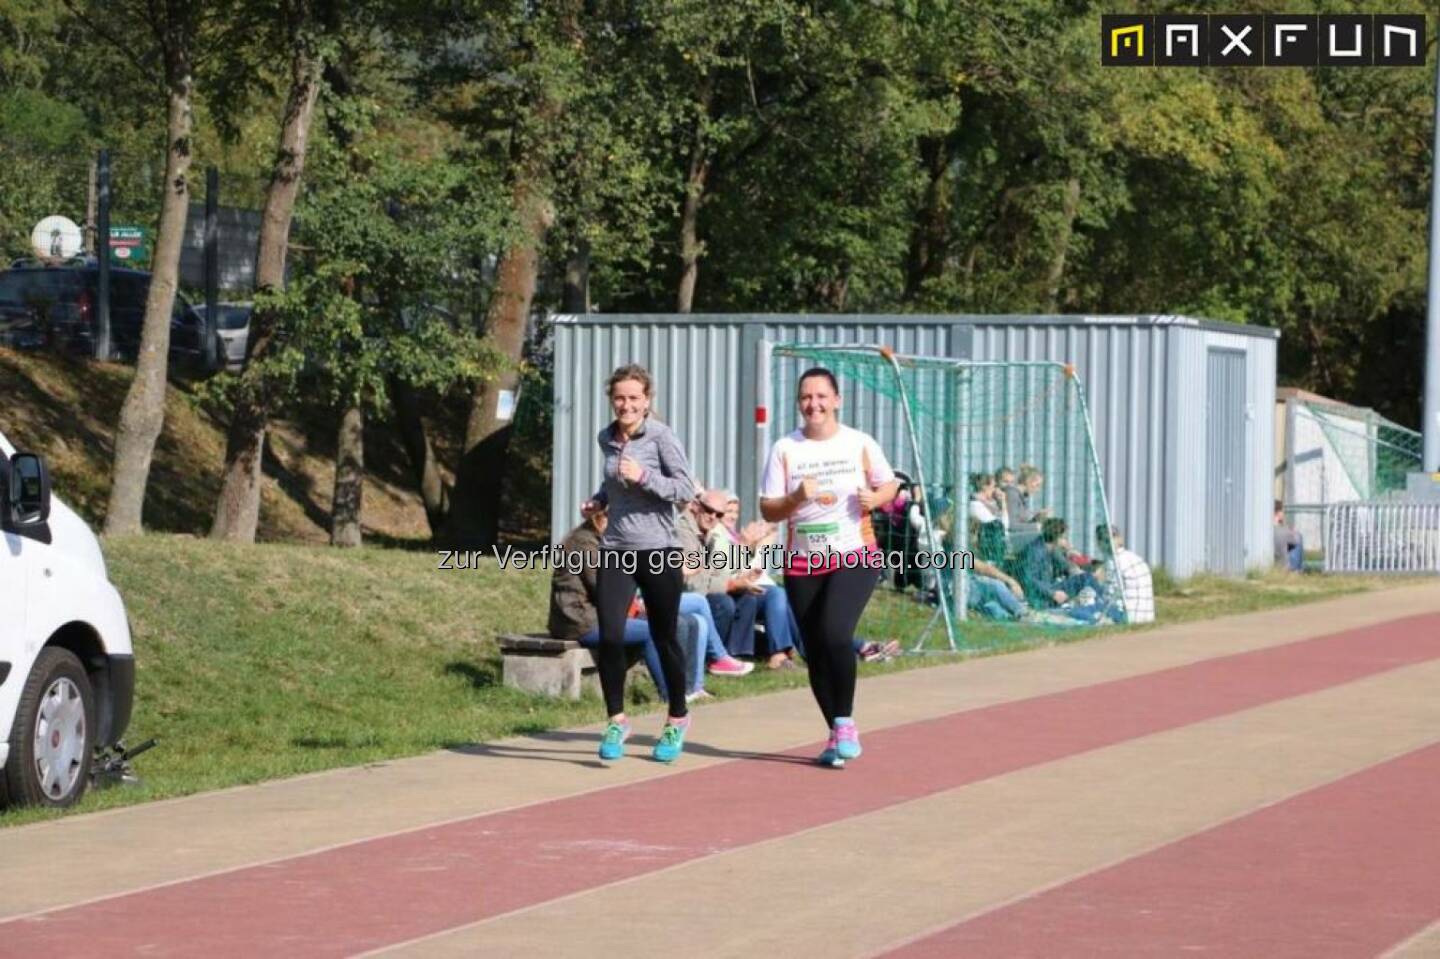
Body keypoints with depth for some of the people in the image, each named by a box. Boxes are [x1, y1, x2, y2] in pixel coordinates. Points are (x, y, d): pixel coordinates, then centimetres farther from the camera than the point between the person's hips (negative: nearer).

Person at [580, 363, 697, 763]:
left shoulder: (661, 437, -8)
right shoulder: (607, 439, 8)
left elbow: (686, 489, -10)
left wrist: (643, 477, -21)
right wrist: (598, 500, 8)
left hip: (659, 551, -3)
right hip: (616, 551, 4)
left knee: (664, 639, 8)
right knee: (610, 637, -11)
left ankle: (677, 719, 28)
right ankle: (616, 720, 3)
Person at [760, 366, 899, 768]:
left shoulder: (860, 444, 0)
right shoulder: (784, 449, 1)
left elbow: (890, 485, 11)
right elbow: (768, 510, 0)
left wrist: (875, 498, -11)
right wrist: (795, 498, -20)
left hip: (855, 557, -3)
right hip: (802, 564, 3)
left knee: (835, 634, -23)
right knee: (815, 652, 5)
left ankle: (845, 722, -6)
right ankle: (838, 735, 20)